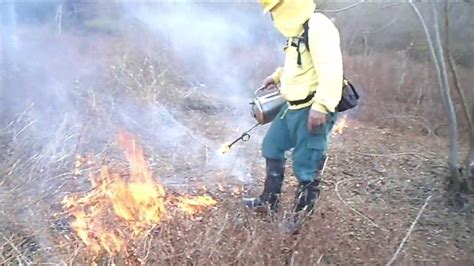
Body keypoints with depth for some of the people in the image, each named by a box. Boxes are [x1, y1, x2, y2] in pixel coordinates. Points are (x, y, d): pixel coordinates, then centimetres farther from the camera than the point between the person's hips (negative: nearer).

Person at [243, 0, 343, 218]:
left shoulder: (318, 28, -19)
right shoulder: (298, 30, 14)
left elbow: (330, 71, -28)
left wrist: (321, 107, -34)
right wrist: (277, 76, 25)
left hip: (312, 111, -11)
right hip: (293, 106, 11)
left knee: (305, 167, -1)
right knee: (272, 147, 20)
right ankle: (269, 201, 35)